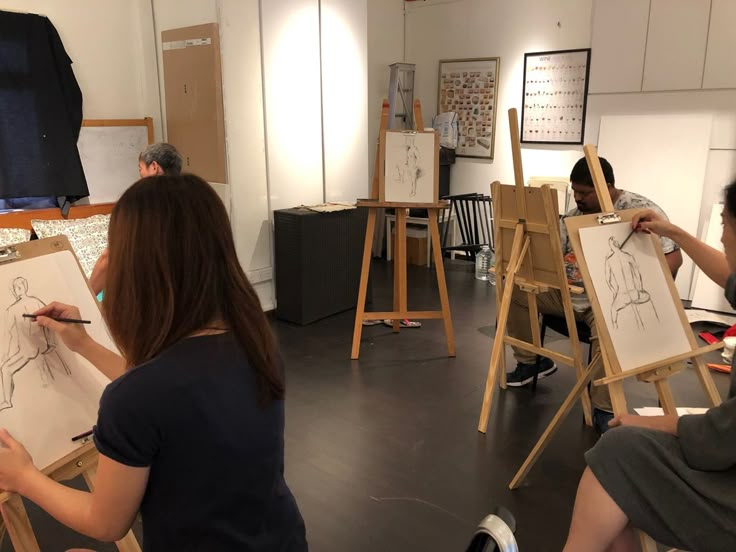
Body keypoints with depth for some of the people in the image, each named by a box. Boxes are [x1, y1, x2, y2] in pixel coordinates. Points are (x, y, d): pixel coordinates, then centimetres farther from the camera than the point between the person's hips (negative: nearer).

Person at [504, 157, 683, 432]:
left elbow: (673, 256, -9)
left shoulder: (642, 210, -9)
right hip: (566, 292, 7)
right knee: (515, 289, -6)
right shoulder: (574, 216, 10)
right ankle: (531, 362, 12)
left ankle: (604, 409, -20)